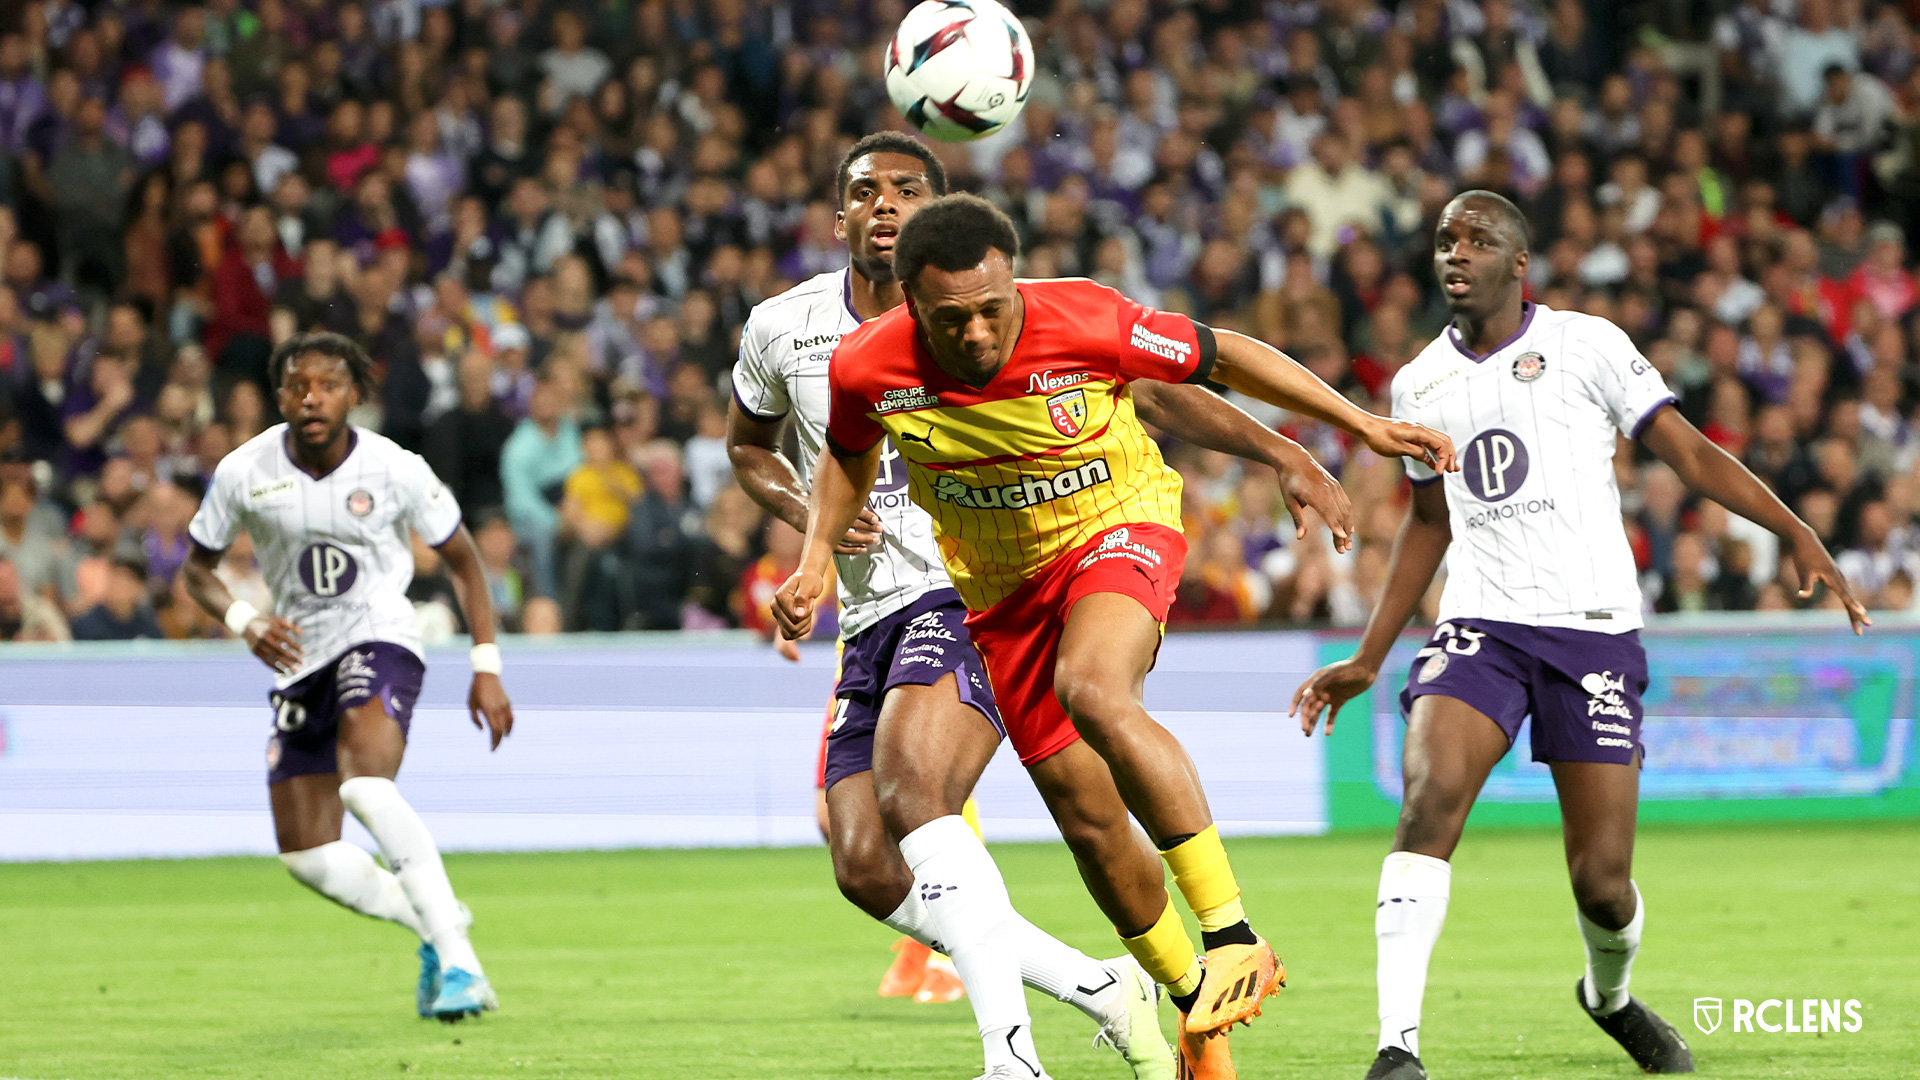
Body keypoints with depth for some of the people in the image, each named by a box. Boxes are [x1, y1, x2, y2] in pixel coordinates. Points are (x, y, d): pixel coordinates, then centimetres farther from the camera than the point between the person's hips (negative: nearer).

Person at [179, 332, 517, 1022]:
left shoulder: (396, 471, -11)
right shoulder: (245, 473, -6)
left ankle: (457, 959, -33)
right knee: (306, 857, 2)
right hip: (299, 661, 5)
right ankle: (433, 927, 24)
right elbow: (197, 570, 7)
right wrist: (244, 621, -13)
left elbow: (462, 559, 3)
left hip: (378, 637, -5)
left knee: (365, 787, -32)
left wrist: (486, 668, -2)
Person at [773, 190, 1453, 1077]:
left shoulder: (1085, 322, -27)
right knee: (1088, 817, 3)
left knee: (1092, 692, -35)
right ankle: (1196, 1006, 24)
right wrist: (816, 559, -7)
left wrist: (1362, 424, -8)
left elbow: (1219, 357, -10)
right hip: (999, 586, 4)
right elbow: (849, 455, 7)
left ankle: (1232, 935, -32)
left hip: (1118, 525, -4)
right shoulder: (866, 369, -19)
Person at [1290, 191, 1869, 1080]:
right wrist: (1367, 661, 25)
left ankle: (1610, 995, 35)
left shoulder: (1585, 346, -1)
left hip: (1593, 631, -2)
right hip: (1479, 629, 2)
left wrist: (1795, 532, -15)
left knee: (1602, 880, -1)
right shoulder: (1420, 386, 12)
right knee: (1431, 798, -26)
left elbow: (1689, 452, -2)